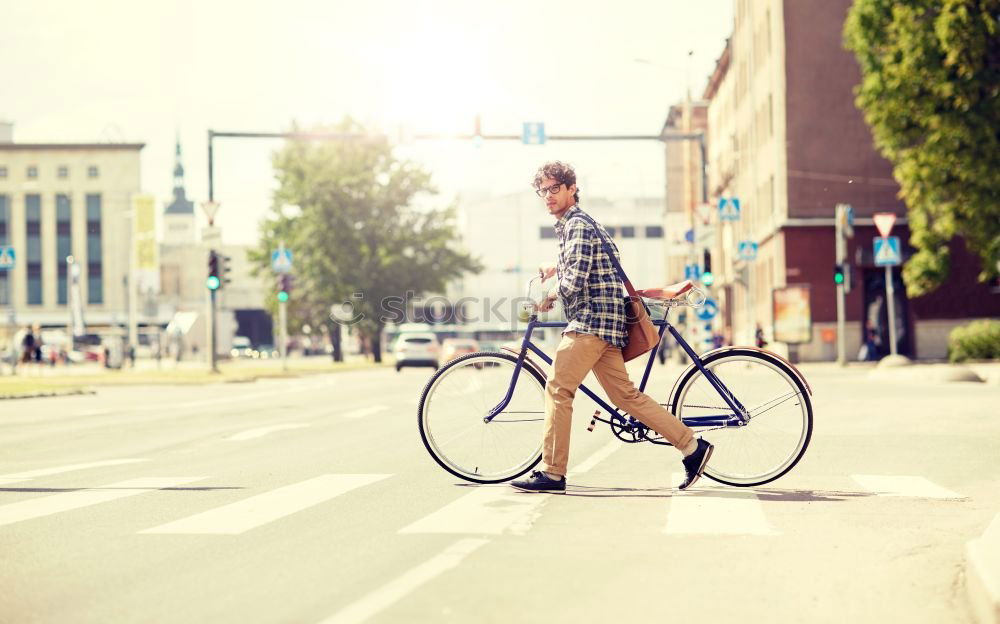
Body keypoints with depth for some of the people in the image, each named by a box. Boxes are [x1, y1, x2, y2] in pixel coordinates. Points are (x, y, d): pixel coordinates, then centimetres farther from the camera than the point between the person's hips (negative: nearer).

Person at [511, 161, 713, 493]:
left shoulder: (577, 225, -10)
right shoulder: (570, 225, 22)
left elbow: (574, 283, -19)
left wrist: (547, 298, -2)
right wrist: (555, 269, 30)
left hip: (593, 319, -10)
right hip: (600, 324, 10)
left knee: (557, 389, -10)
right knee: (625, 395, 7)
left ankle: (552, 472, -8)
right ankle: (692, 447, 6)